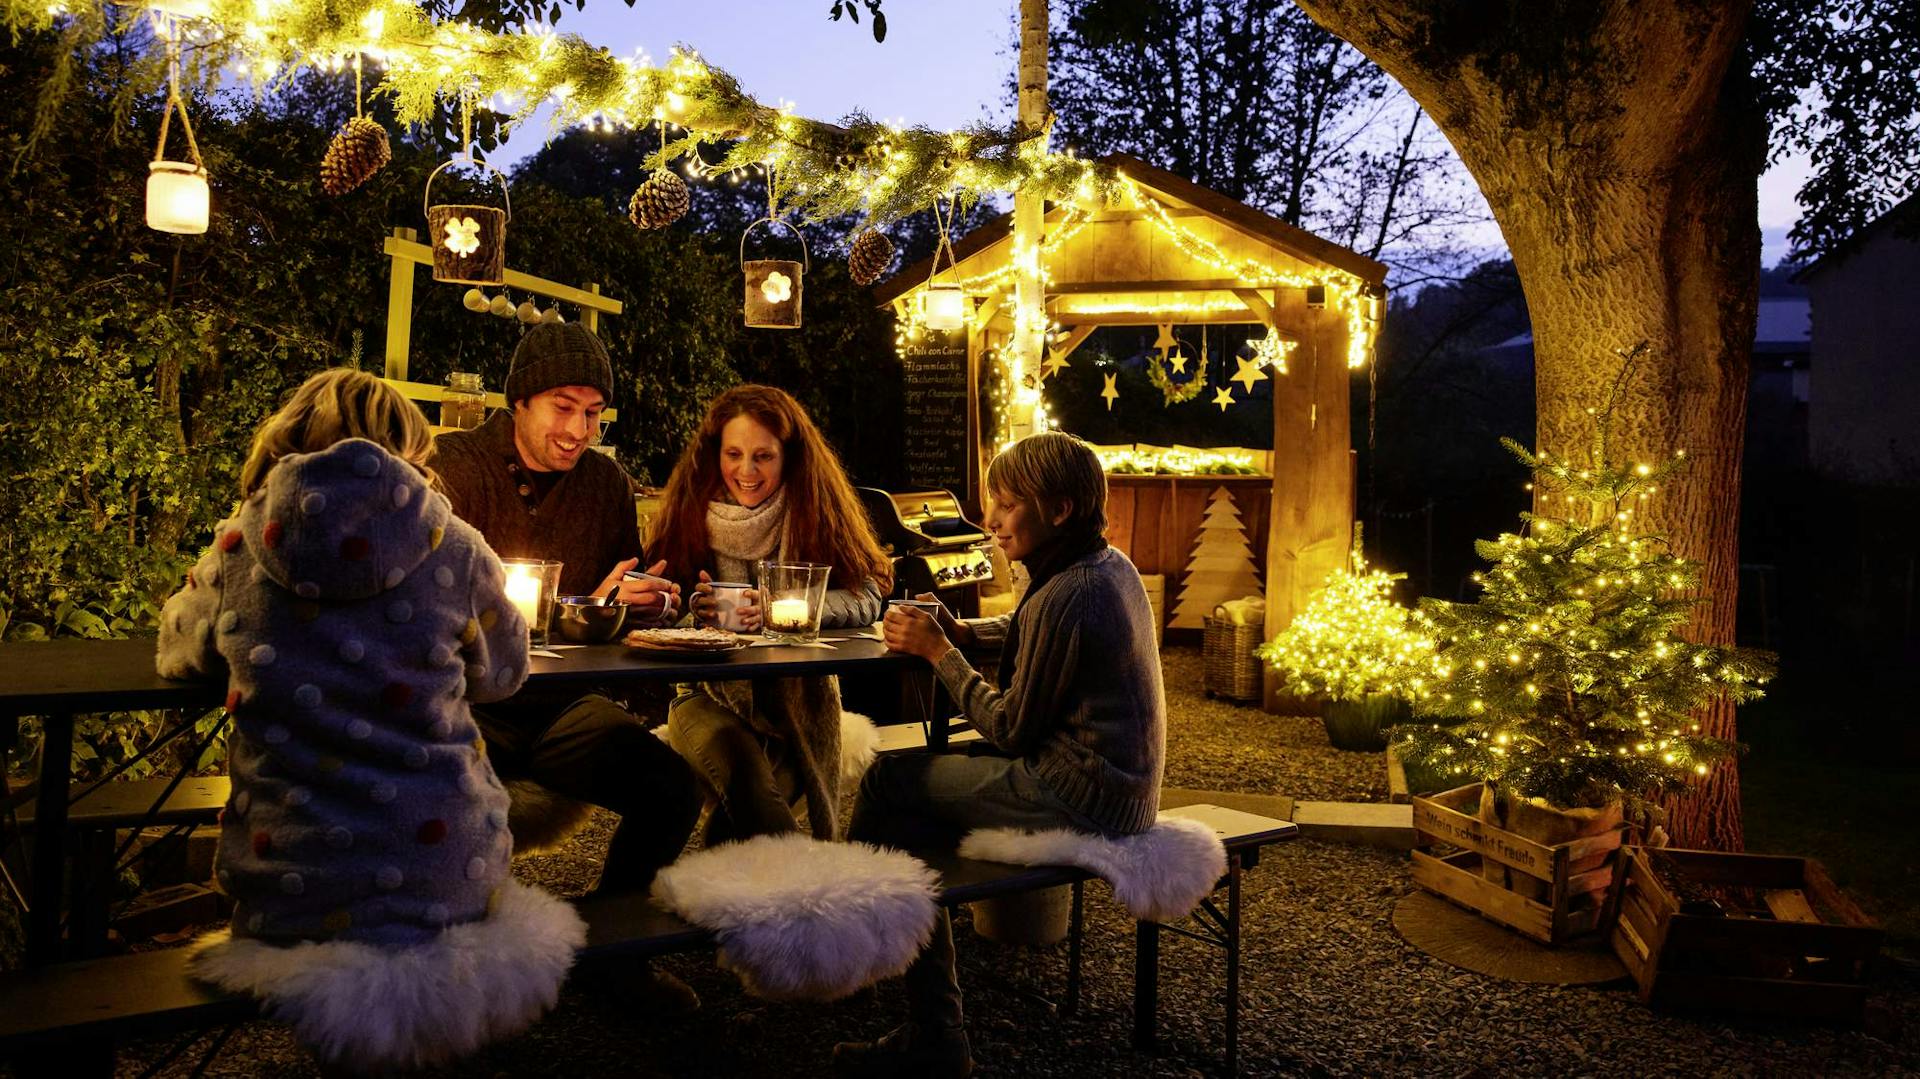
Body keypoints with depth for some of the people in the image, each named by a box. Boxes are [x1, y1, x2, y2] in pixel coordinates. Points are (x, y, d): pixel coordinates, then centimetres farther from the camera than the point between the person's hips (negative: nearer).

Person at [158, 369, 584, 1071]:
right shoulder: (451, 548, -4)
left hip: (288, 897, 1)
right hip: (444, 880, -1)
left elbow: (178, 654, 18)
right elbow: (502, 675, 10)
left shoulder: (238, 551, -1)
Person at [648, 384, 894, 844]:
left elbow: (865, 597, -10)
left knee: (737, 820, -25)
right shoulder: (690, 511, 2)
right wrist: (691, 604, -20)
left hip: (795, 700, -1)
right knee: (742, 768, -32)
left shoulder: (816, 512, 0)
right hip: (710, 697, 1)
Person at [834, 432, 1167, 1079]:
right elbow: (1031, 632, 24)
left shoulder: (1065, 598, -21)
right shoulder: (1112, 567, 8)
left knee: (887, 784, -4)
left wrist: (938, 652, -6)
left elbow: (1009, 731, -15)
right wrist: (960, 631, 7)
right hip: (1123, 789, 10)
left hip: (1081, 801, -10)